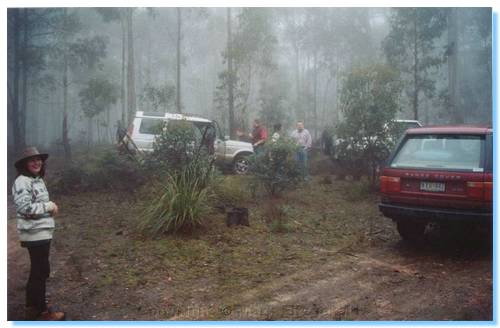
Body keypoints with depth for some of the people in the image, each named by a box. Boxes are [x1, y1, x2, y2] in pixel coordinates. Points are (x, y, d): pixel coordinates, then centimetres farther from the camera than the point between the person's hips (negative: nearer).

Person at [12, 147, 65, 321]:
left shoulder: (38, 180, 12)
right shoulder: (22, 182, -16)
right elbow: (25, 207, -25)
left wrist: (50, 207, 5)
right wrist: (49, 206, -17)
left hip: (42, 232, 10)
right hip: (34, 233, -10)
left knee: (37, 271, 18)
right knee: (41, 271, 0)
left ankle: (32, 307, 32)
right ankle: (42, 311, 12)